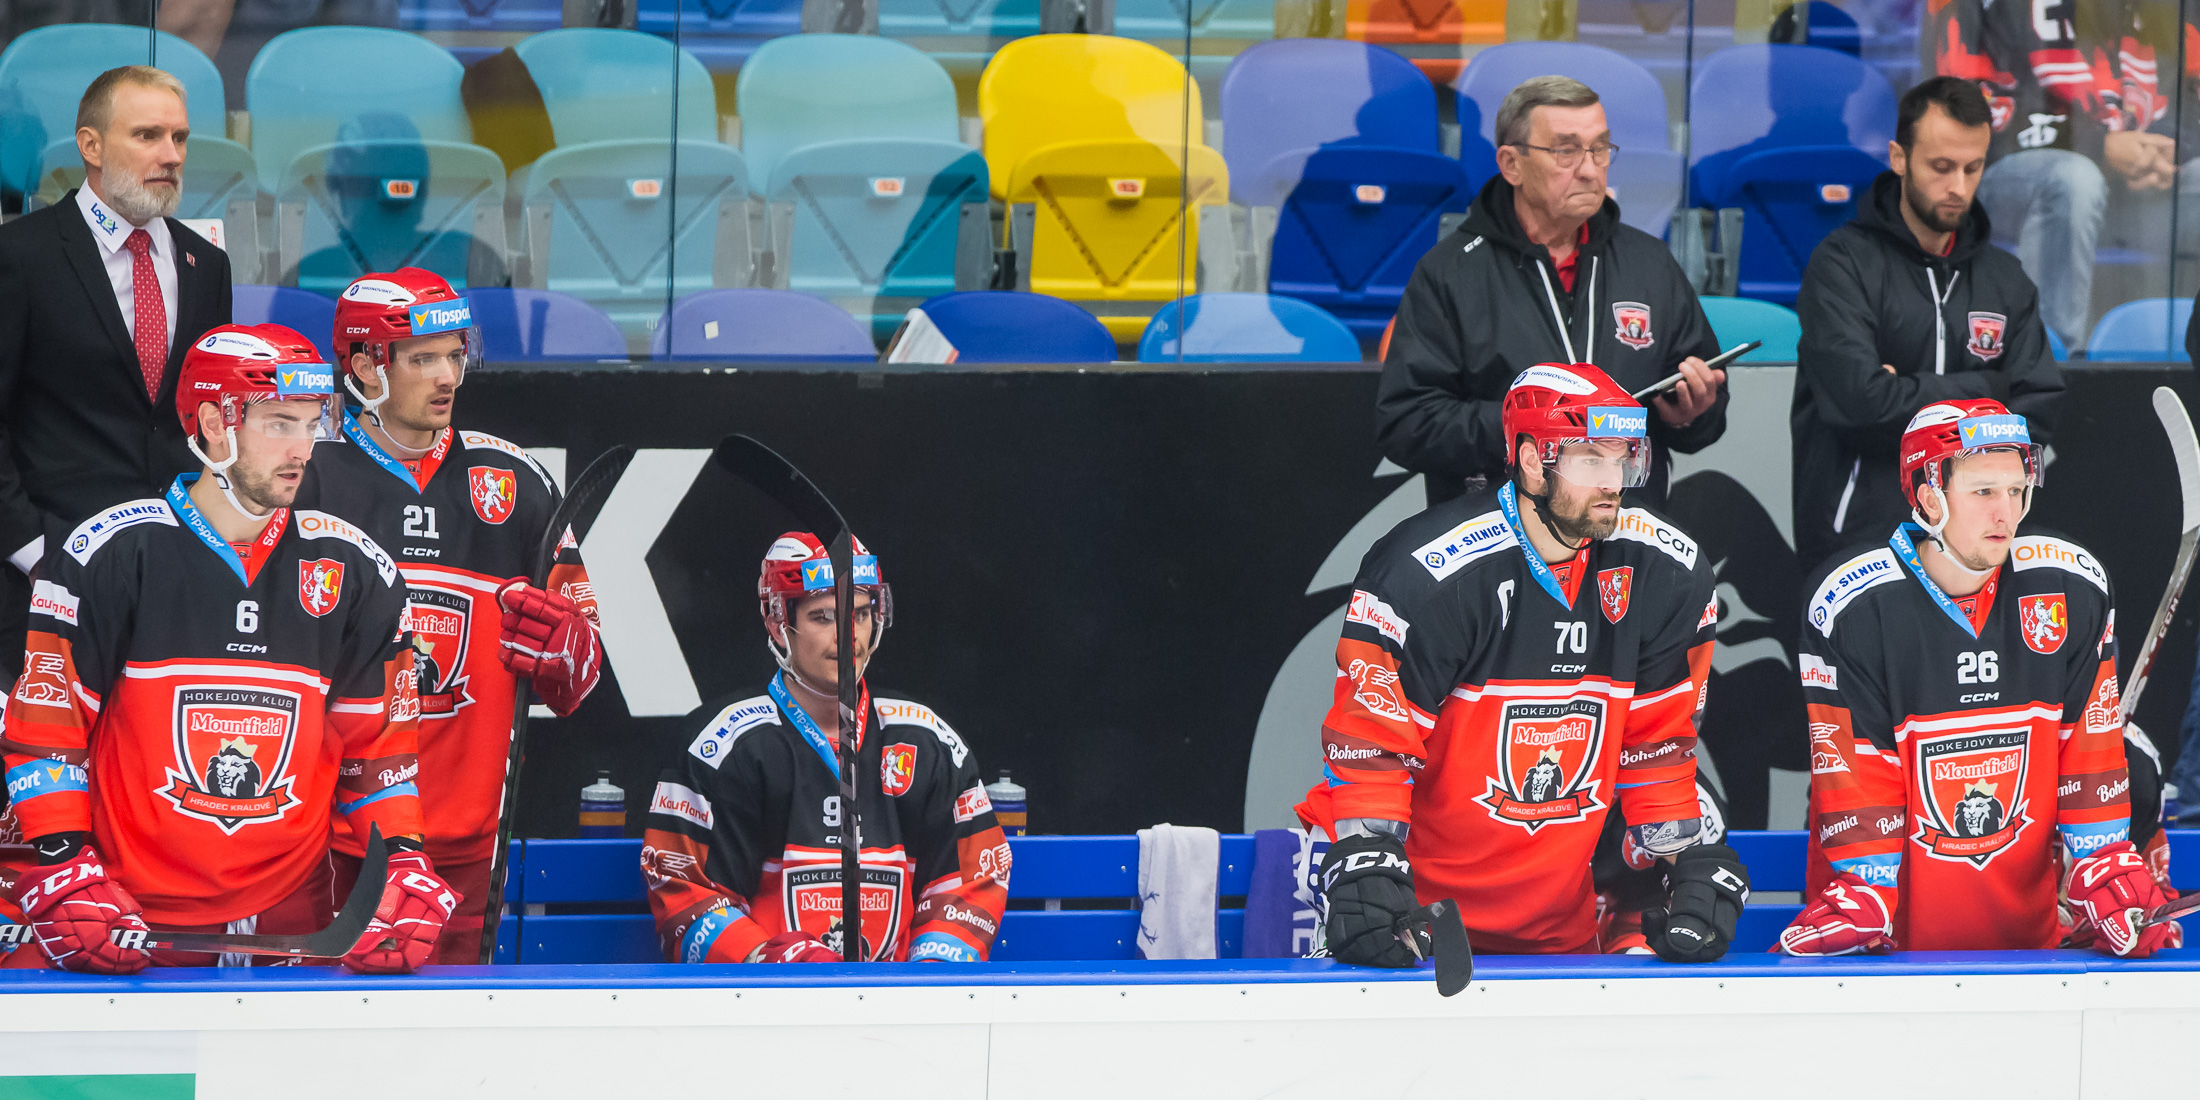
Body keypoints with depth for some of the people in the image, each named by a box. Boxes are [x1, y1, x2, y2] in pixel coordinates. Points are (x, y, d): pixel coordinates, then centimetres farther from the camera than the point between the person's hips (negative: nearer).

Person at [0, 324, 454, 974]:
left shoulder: (356, 572, 8)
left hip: (291, 918, 2)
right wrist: (65, 872, -10)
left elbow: (380, 743, 14)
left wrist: (403, 866, 1)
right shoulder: (112, 554, -3)